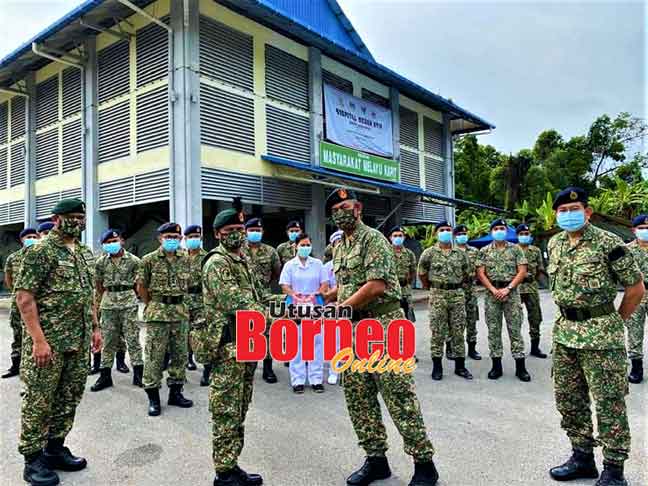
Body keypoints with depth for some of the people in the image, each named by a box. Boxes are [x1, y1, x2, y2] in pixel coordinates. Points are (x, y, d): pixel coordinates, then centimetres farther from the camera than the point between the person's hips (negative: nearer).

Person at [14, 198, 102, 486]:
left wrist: (95, 327, 14)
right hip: (48, 341, -7)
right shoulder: (41, 251, -10)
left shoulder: (85, 253, 12)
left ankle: (55, 448, 29)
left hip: (80, 343, 7)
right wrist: (39, 340, -20)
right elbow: (24, 296, -15)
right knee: (39, 401, 5)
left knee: (69, 398, 15)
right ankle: (33, 459, 18)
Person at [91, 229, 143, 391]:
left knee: (133, 338, 0)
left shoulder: (133, 260, -2)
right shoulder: (101, 262, 5)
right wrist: (97, 305, 11)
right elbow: (98, 286, 11)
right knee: (108, 340, 8)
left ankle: (138, 374, 8)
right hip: (108, 302, 2)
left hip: (129, 301, -2)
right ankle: (105, 376, 17)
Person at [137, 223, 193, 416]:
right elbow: (141, 287, 1)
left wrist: (179, 304, 13)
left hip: (180, 311, 4)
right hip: (157, 313, -4)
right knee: (154, 355, -1)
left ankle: (175, 393, 23)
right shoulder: (149, 260, -4)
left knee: (180, 354, 10)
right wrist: (153, 306, 3)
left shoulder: (185, 259, 7)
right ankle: (153, 398, 10)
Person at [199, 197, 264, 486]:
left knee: (238, 412, 15)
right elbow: (235, 303, -21)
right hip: (229, 346, -9)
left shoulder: (242, 260, 17)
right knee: (227, 413, -1)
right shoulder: (217, 262, -11)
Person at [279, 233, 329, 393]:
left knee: (316, 342, 3)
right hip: (295, 306, -1)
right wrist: (297, 297, -16)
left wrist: (315, 294, -9)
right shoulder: (290, 265, 4)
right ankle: (298, 380, 10)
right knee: (296, 342, 1)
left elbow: (325, 284, 7)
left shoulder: (318, 263, 8)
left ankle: (316, 379, 12)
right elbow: (285, 287, -1)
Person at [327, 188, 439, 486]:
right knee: (358, 397, 11)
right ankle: (376, 459, 25)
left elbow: (376, 285, -19)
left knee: (400, 397, -4)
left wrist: (339, 309, -14)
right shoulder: (339, 248, 17)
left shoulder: (373, 239, -8)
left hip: (382, 324, -8)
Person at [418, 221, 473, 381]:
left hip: (458, 295, 3)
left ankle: (460, 366, 17)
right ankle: (437, 367, 11)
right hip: (438, 295, -2)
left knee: (458, 331, 7)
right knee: (437, 332, 2)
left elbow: (468, 273, 17)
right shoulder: (429, 253, -1)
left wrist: (458, 285, 14)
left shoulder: (460, 253, 7)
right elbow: (422, 273, 6)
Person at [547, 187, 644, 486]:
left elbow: (636, 288, -5)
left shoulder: (608, 244, -12)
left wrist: (615, 322, 3)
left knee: (609, 404, 3)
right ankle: (582, 457, 30)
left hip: (600, 334, -7)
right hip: (564, 332, 7)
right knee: (567, 399, 14)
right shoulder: (554, 244, 7)